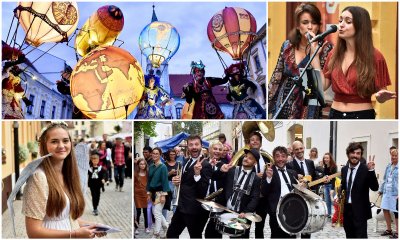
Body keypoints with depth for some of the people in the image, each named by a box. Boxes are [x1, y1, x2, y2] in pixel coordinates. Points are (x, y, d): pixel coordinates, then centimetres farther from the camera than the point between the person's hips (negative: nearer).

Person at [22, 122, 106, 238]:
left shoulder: (66, 174, 2)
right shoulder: (39, 177, -19)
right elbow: (33, 231, -22)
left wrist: (89, 225, -3)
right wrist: (75, 234, -25)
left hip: (70, 234, 7)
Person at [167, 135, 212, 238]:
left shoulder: (205, 165, -18)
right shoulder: (187, 161, 9)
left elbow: (203, 191, -24)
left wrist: (197, 174, -37)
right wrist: (178, 180, 1)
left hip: (194, 209, -8)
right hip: (182, 206, 8)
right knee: (171, 233, 16)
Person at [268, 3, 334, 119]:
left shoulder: (325, 48, -5)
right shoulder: (287, 45, 4)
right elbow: (276, 77, 7)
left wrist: (314, 51, -18)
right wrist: (267, 104, 4)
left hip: (306, 110, -3)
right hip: (281, 107, 3)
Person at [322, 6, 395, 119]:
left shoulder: (375, 56, -8)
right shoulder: (333, 55, 4)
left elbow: (380, 95, -5)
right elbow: (322, 86, -1)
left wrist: (382, 96, -28)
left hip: (362, 115, -4)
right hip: (335, 114, 4)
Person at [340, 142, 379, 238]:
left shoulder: (365, 169, -12)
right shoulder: (344, 169, 7)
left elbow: (375, 188, -20)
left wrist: (371, 171, -31)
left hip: (360, 210, -6)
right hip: (347, 209, 6)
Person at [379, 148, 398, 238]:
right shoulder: (388, 166, 11)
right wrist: (381, 189, 21)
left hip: (395, 194, -6)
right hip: (387, 192, 6)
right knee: (385, 210, 10)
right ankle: (388, 229, 27)